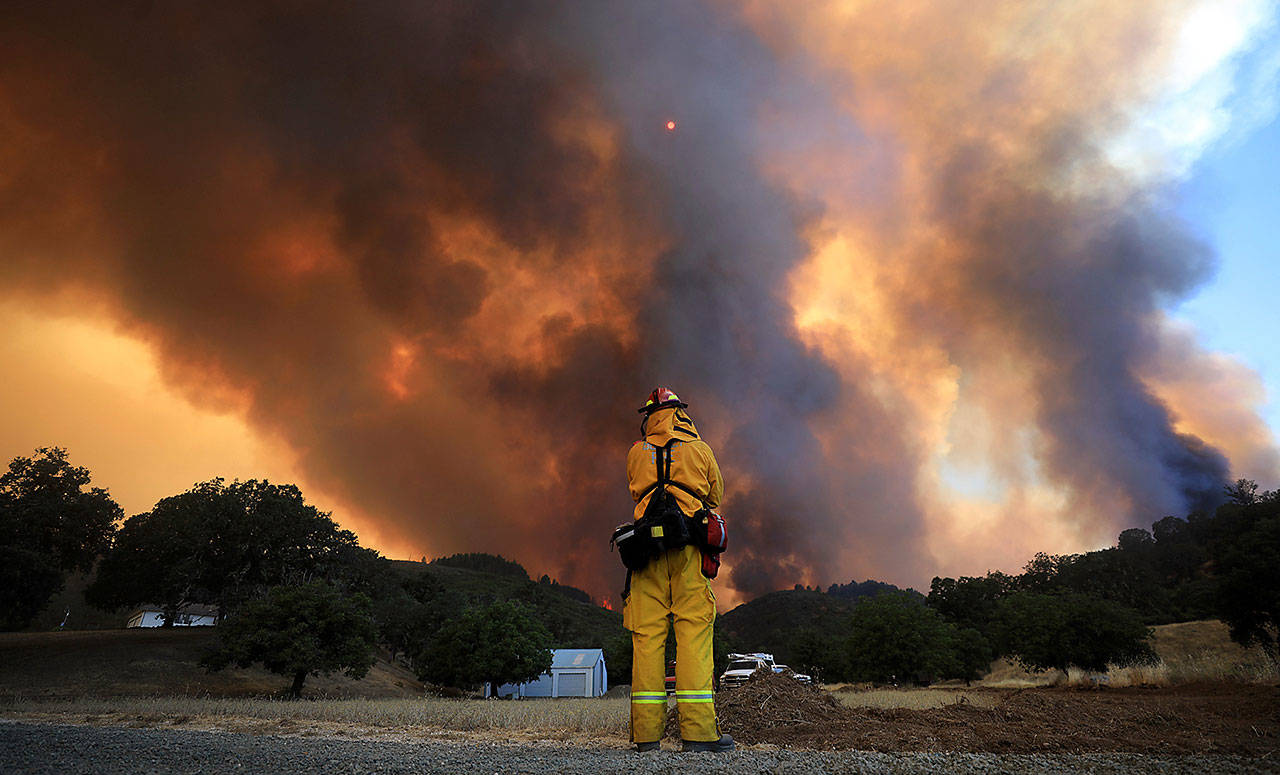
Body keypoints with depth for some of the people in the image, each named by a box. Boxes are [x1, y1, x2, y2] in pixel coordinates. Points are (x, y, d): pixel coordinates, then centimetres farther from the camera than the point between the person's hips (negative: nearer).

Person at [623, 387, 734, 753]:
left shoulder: (636, 453, 11)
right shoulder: (699, 449, 8)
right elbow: (715, 497, 17)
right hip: (688, 547, -1)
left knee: (646, 634, 3)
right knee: (694, 630, -1)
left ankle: (647, 732, 5)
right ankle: (697, 730, -3)